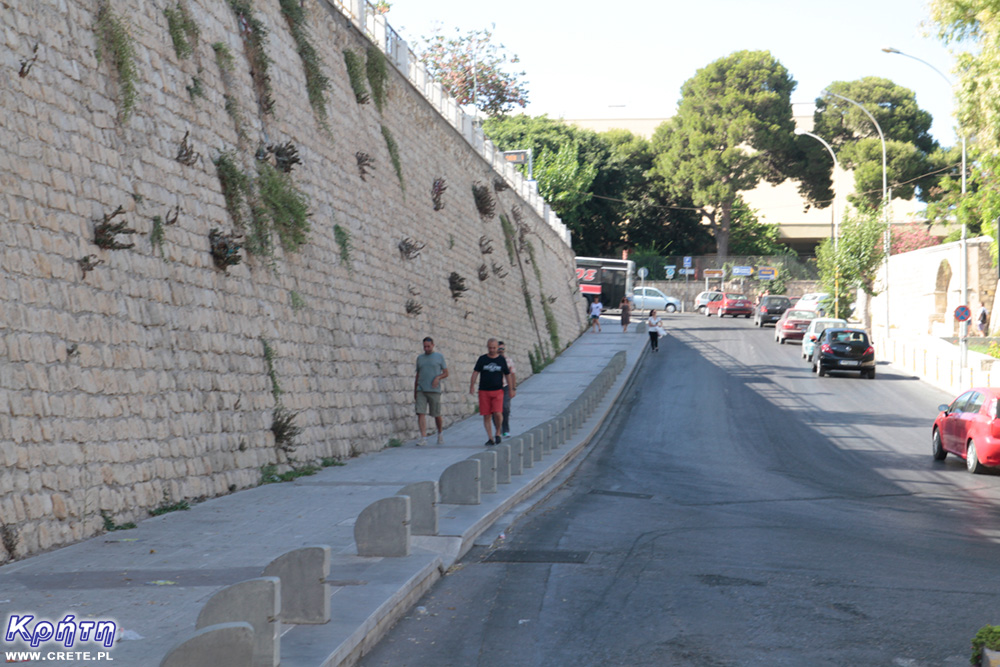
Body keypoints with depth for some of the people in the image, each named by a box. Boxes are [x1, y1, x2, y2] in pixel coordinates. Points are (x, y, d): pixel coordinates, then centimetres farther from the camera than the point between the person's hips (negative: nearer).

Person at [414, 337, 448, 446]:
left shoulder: (439, 357, 6)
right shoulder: (420, 358, 14)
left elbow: (446, 373, 7)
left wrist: (438, 377, -14)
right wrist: (415, 392, 16)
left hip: (434, 391, -2)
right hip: (421, 391, 2)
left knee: (437, 415, 4)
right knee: (421, 413, -11)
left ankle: (440, 434, 28)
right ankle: (423, 438, -13)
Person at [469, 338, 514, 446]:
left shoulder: (502, 360, 7)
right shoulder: (482, 359, 4)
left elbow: (508, 375, 14)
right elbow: (475, 372, 0)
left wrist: (512, 389, 15)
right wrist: (472, 385, -13)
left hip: (498, 391, -1)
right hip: (484, 391, 1)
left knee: (498, 413, -16)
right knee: (486, 416, -1)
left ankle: (498, 433, 8)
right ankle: (490, 438, 8)